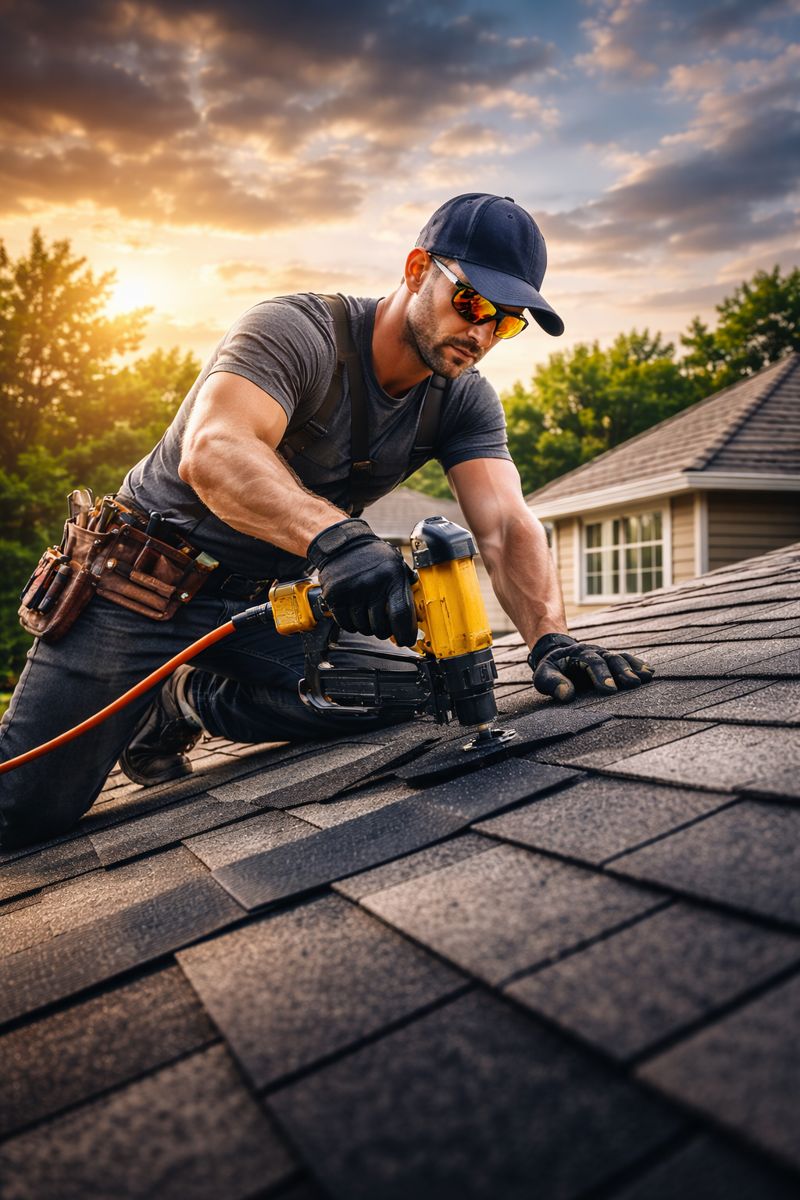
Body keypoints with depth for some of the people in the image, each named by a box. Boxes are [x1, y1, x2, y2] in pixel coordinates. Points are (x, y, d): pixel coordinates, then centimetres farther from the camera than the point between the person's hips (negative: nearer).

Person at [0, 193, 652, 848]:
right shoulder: (296, 330, -21)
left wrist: (550, 638, -34)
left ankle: (188, 702, 3)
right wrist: (334, 536, -55)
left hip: (274, 596, 6)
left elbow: (506, 525, -15)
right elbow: (212, 451, -38)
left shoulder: (465, 402, -4)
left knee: (402, 685, -18)